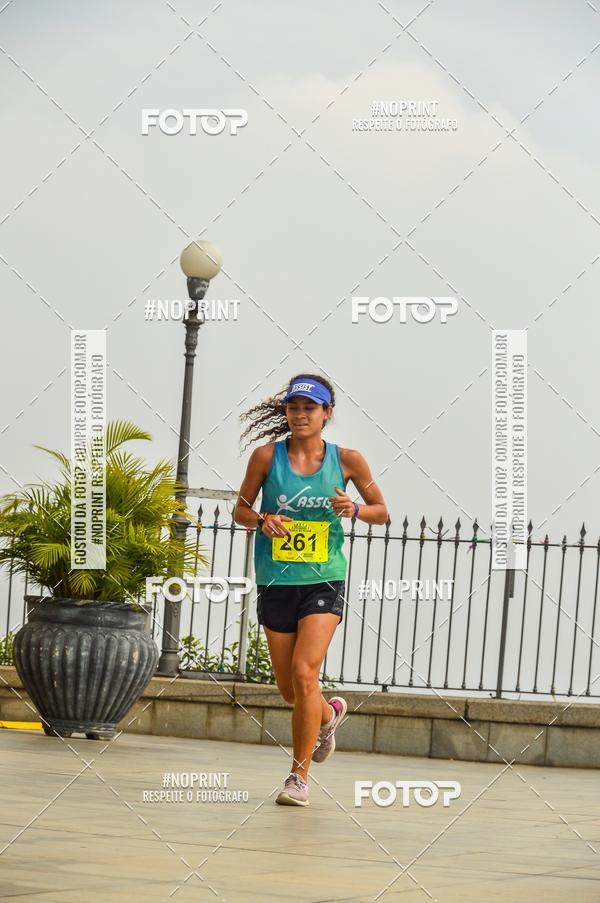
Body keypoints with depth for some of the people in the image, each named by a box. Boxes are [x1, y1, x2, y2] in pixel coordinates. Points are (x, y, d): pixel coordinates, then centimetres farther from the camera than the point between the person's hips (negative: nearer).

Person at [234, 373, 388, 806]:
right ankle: (329, 714, 45)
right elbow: (241, 510, 6)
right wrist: (262, 520, -16)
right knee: (289, 688, 9)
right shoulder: (267, 456, -3)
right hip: (276, 581, 2)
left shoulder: (346, 460, -3)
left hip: (324, 580, -2)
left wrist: (354, 509, -14)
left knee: (304, 674, -18)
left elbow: (382, 511, 7)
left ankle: (299, 775, -8)